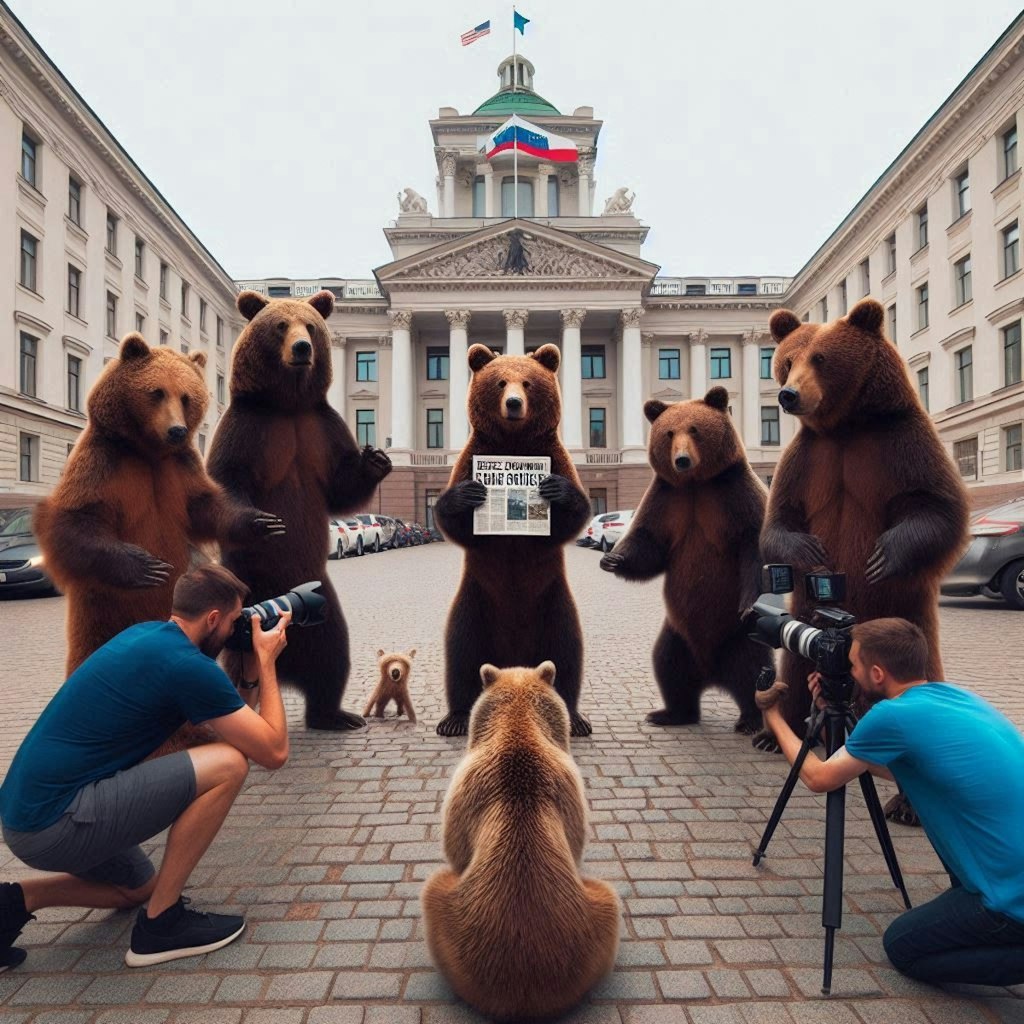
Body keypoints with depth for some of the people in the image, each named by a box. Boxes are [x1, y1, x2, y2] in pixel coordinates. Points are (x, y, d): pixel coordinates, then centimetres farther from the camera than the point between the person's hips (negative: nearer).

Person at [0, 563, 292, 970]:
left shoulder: (145, 633, 9)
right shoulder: (186, 664, -19)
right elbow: (274, 751, -13)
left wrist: (252, 672, 10)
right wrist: (267, 662, -6)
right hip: (55, 822, -10)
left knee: (139, 887, 30)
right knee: (228, 764, -15)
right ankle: (162, 922, -4)